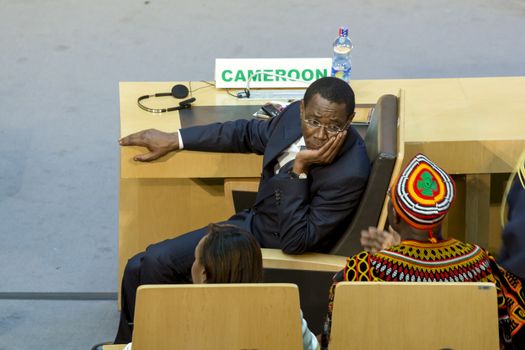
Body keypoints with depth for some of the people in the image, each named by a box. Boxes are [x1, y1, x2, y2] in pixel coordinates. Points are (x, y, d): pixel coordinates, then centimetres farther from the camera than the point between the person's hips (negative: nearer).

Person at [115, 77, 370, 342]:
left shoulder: (350, 172, -29)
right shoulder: (296, 115, -9)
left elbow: (296, 242, -25)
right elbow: (249, 134, 13)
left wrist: (299, 168, -32)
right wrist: (173, 140, 14)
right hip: (253, 220, 7)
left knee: (155, 264, -9)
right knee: (141, 268, 5)